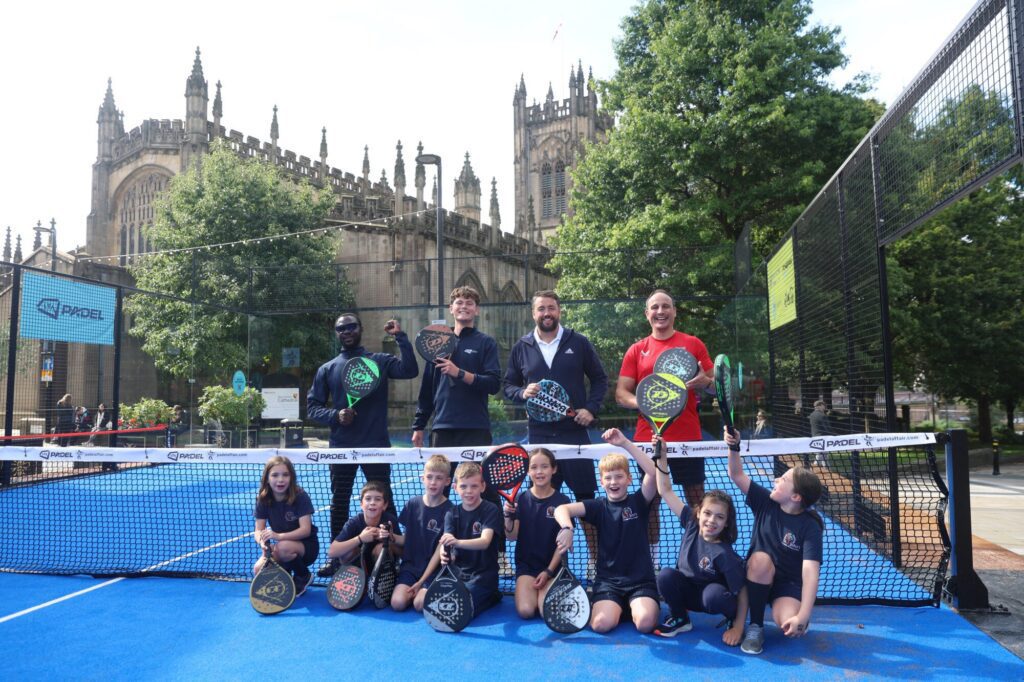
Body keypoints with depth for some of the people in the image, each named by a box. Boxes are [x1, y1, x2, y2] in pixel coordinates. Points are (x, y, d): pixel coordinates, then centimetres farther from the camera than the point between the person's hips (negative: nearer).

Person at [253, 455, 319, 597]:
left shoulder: (300, 497, -19)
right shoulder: (263, 500, -6)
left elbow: (305, 530, -25)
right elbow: (258, 530, -9)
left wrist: (279, 536, -40)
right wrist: (262, 541, -33)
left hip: (306, 547, -4)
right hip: (280, 546, 4)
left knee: (284, 547, -35)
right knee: (259, 570, -22)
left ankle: (303, 577, -5)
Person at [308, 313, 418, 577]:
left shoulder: (379, 361, 4)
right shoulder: (327, 370, 10)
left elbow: (410, 370, -14)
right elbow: (312, 406, 9)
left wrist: (401, 337, -19)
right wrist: (335, 415, -10)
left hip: (376, 445, -2)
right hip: (341, 448, 3)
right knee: (339, 503, 11)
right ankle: (337, 557, 24)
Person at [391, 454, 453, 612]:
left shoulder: (449, 510, -9)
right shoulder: (412, 504, 2)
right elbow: (406, 539, 9)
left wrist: (422, 581, -13)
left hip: (433, 569, -3)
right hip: (410, 565, 3)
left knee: (420, 604, -24)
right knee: (398, 603, -18)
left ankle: (424, 590, 7)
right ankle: (413, 590, 11)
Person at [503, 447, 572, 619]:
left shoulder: (562, 501, -5)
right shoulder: (521, 499, -1)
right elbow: (512, 536, -5)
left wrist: (548, 571, -11)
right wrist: (508, 515, -24)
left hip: (552, 566, -1)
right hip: (526, 565, 1)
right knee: (525, 611, -19)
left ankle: (546, 590, 10)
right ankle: (529, 590, 12)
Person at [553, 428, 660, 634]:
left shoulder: (638, 502, 0)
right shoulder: (599, 507, 3)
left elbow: (653, 472, -18)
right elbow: (561, 509, -9)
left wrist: (625, 443, -24)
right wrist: (567, 529, -31)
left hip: (641, 579, -1)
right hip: (608, 580, 1)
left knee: (645, 623, -26)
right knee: (602, 624, -24)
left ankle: (634, 607, 7)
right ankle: (617, 607, 9)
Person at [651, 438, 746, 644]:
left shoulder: (724, 555, -25)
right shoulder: (691, 523, -14)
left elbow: (741, 592, -20)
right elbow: (666, 491, -12)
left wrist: (738, 628, -24)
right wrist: (660, 458, -20)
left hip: (711, 596, -3)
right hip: (687, 592, 4)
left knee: (716, 594, -39)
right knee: (666, 575, -28)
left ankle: (732, 619, -2)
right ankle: (679, 619, -2)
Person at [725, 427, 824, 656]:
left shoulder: (809, 527, -18)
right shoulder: (765, 503, -7)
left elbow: (811, 572, -26)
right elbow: (737, 475, -6)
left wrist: (803, 616, -35)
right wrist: (733, 447, -25)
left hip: (789, 584, -3)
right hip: (758, 579, 3)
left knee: (790, 625, -33)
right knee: (760, 558, -33)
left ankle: (793, 610, 7)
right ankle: (755, 627, -16)